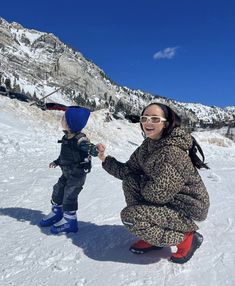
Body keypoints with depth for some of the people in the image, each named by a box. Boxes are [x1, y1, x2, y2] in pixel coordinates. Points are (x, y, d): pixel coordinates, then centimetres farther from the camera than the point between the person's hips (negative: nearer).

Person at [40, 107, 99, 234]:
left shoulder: (80, 139, -26)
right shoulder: (66, 137, 1)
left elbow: (91, 149, -38)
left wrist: (97, 150, -61)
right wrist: (56, 162, 26)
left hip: (78, 174, -9)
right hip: (67, 172, 9)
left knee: (69, 196, -1)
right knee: (58, 190, 19)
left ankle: (69, 221, 20)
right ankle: (56, 213, 42)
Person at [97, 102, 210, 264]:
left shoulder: (173, 151, -29)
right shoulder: (148, 145, -1)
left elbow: (158, 194, -29)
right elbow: (128, 170, 3)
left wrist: (138, 180, -10)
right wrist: (105, 159, -7)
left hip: (187, 209, -8)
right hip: (169, 200, 9)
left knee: (129, 216, -18)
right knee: (129, 182, -1)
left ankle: (185, 238, 0)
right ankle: (152, 236, 11)